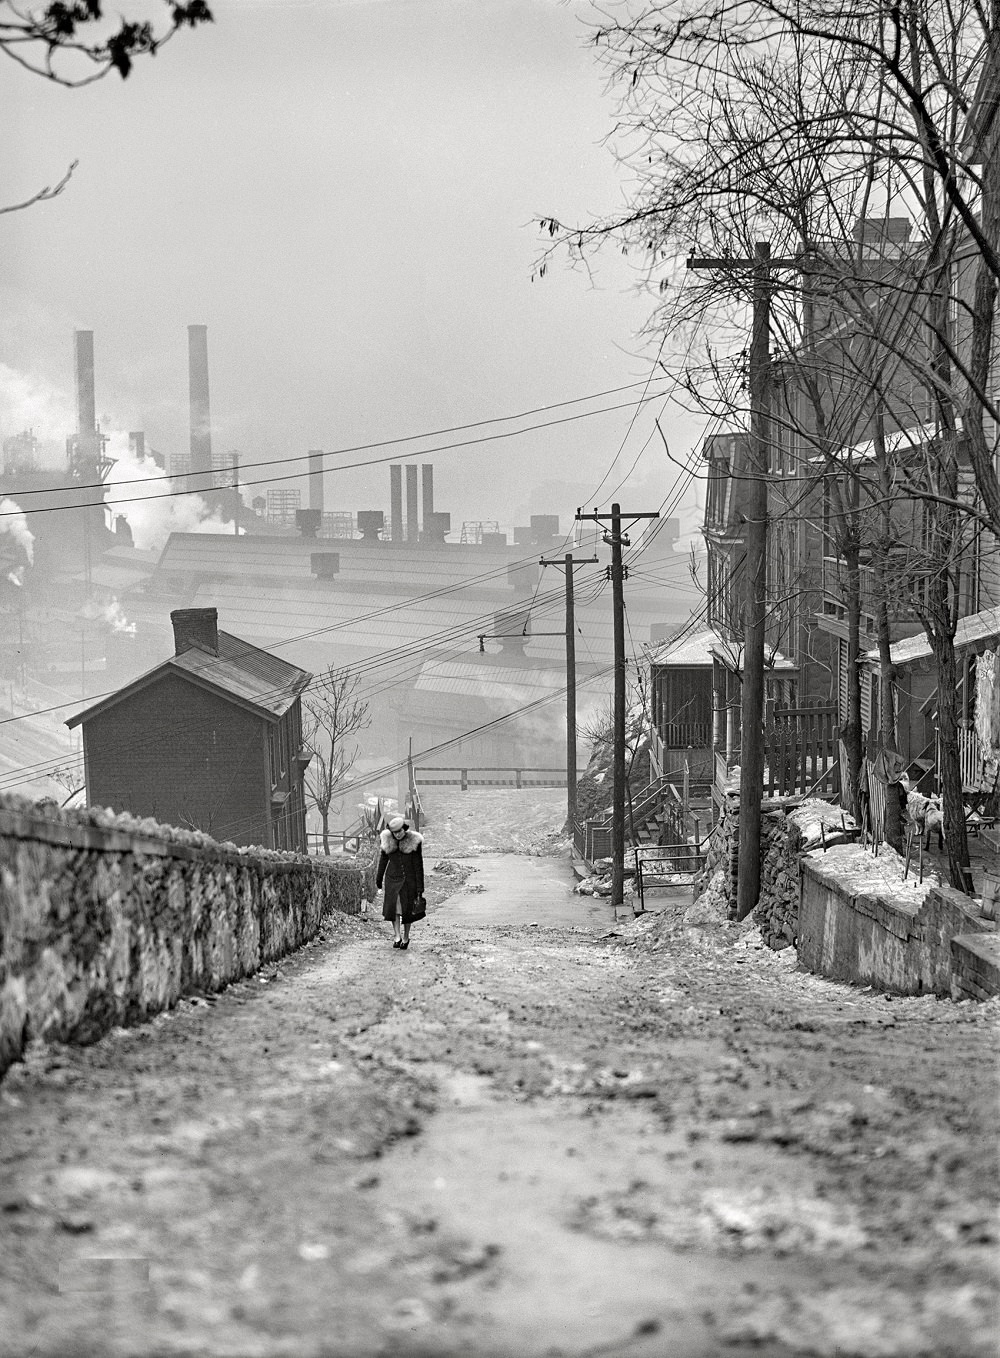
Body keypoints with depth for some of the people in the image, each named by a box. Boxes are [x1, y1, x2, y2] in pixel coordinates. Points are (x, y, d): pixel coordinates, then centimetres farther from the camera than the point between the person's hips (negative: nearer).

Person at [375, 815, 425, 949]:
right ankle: (397, 936, -9)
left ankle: (406, 937, 22)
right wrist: (378, 881, 17)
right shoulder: (387, 840, -3)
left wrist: (420, 889, -10)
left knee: (407, 909, 6)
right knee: (394, 907, -8)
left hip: (410, 878, -2)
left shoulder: (414, 841, -12)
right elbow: (383, 861, 10)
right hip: (393, 878, 2)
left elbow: (418, 866, -9)